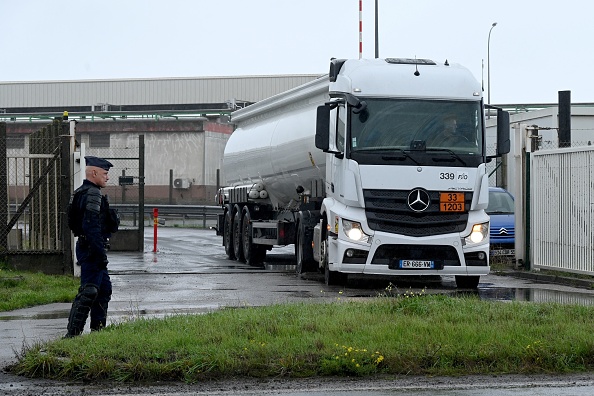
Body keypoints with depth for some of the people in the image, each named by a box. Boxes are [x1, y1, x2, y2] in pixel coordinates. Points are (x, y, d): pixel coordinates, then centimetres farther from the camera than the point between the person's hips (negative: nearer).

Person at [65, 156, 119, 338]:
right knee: (88, 292, -11)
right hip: (93, 249, -11)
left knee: (104, 289, 16)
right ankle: (73, 333, -11)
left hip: (85, 247, 11)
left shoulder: (81, 193, 18)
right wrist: (101, 253, -23)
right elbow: (91, 226, -24)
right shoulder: (93, 194, -16)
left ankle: (98, 329, 21)